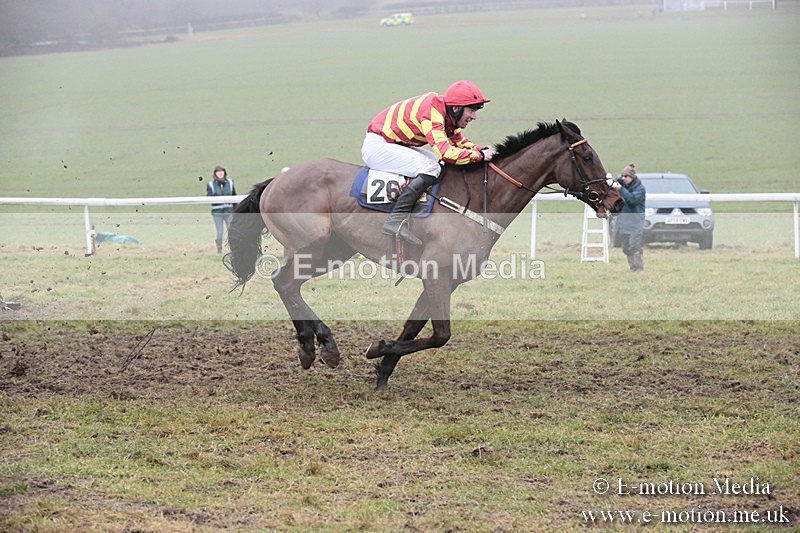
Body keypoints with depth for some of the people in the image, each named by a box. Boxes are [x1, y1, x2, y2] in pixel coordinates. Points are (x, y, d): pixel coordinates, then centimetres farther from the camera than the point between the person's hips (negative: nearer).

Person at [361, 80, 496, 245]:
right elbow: (445, 152, -35)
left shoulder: (448, 114, 3)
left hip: (394, 144, 11)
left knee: (440, 164, 9)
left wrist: (482, 150, -3)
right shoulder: (432, 112, -27)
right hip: (376, 146, -11)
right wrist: (480, 155, -25)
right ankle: (396, 219, -27)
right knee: (430, 168, -23)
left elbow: (459, 141, 16)